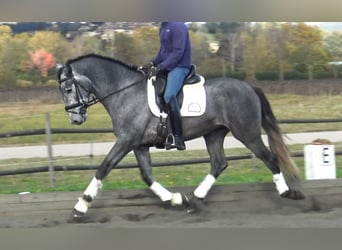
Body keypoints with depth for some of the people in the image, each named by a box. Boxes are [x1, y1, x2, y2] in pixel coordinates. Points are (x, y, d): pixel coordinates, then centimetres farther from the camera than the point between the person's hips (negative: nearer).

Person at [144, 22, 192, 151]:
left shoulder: (178, 26, -14)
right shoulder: (163, 27, 15)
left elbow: (178, 52, -20)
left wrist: (160, 67, -22)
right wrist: (154, 62, 8)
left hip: (179, 66, -10)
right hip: (165, 67, 11)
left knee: (169, 96, -29)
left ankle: (178, 138, -29)